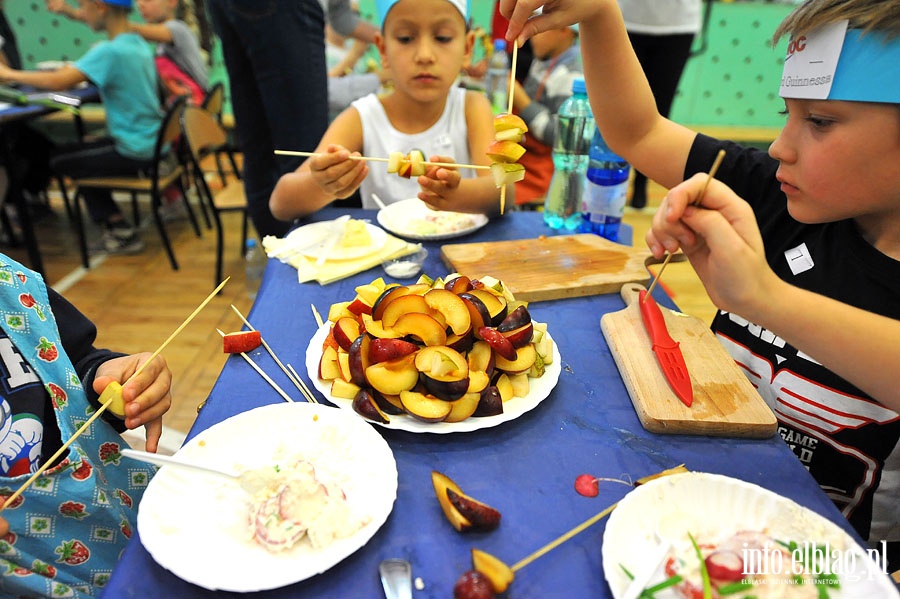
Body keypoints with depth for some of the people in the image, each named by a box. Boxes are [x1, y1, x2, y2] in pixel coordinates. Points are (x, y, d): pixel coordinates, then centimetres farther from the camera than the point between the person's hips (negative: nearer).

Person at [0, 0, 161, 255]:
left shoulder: (109, 51, -18)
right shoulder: (139, 44, 8)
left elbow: (58, 82, -24)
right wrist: (75, 71, 8)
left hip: (135, 151, -8)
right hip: (154, 143, 8)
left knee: (61, 160, 11)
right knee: (83, 153, 24)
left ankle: (120, 228, 12)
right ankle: (117, 226, 23)